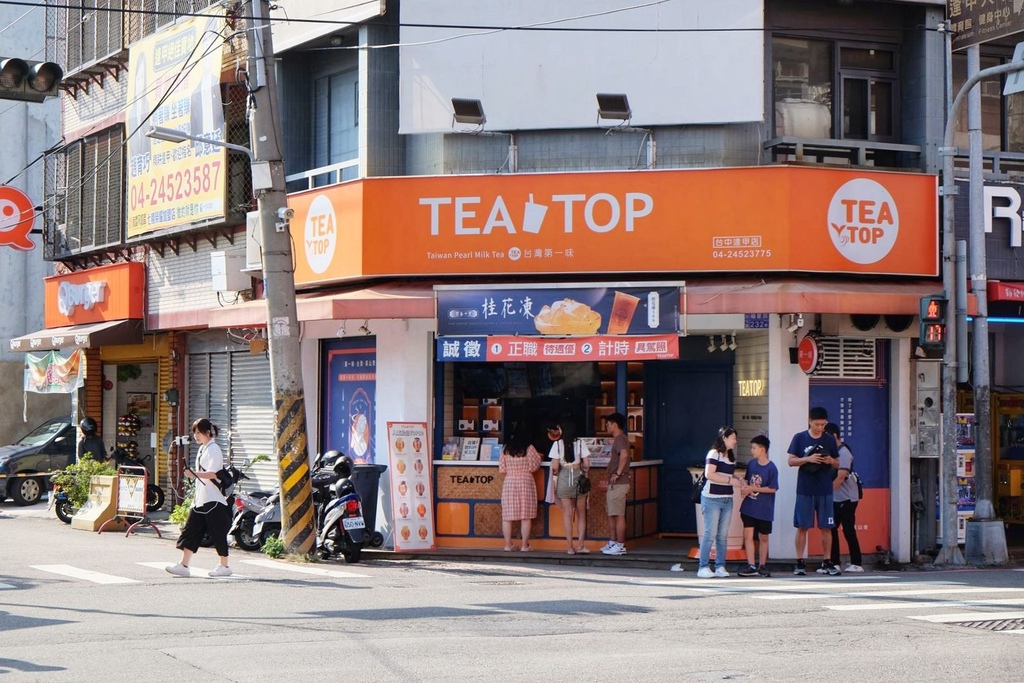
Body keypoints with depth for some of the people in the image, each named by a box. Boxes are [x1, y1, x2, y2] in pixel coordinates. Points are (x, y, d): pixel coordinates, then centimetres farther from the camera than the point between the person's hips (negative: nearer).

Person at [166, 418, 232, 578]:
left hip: (213, 500, -9)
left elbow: (213, 474, -22)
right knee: (190, 531, 2)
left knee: (218, 533, -1)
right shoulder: (202, 449, 16)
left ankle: (224, 567, 8)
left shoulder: (213, 449, -11)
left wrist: (194, 474, -34)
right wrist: (195, 495, 21)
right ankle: (183, 565, 1)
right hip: (201, 499, 9)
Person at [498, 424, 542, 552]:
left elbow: (502, 469, 3)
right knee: (525, 516, 2)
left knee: (508, 516, 6)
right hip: (526, 483, -2)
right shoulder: (529, 448, -6)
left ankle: (508, 545, 6)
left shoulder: (506, 449, 1)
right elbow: (534, 467, -4)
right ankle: (524, 545, 1)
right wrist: (534, 460, 16)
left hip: (509, 483, 2)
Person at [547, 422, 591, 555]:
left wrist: (556, 472, 12)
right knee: (581, 514, 10)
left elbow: (555, 467, -9)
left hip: (564, 479, -1)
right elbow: (587, 465, -3)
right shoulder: (580, 443, -2)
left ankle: (570, 546, 3)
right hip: (579, 478, 1)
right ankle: (580, 545, 5)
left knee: (567, 514, 4)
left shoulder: (557, 444, -6)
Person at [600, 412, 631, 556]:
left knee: (618, 515, -7)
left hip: (618, 484, -11)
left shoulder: (620, 439, -14)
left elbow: (624, 455, -33)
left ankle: (620, 546, -5)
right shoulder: (619, 439, 19)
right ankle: (612, 543, 20)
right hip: (614, 484, 11)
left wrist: (618, 473, -27)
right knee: (611, 514, 15)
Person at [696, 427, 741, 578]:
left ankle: (720, 567, 10)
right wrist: (730, 480, -19)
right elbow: (709, 474, -19)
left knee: (723, 535, 6)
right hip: (712, 498, -8)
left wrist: (739, 480, 5)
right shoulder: (714, 454, -9)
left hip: (727, 499, 8)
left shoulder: (731, 457, 17)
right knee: (710, 534, -7)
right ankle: (703, 567, -4)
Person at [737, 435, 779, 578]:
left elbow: (772, 489, -14)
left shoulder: (771, 468, -14)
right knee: (748, 535, -3)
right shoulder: (751, 464, 2)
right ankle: (751, 566, 0)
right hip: (749, 507, 4)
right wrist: (744, 487, -9)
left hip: (764, 510, -4)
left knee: (763, 537, 10)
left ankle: (762, 566, 23)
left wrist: (753, 489, -17)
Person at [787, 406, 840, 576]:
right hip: (805, 490, -2)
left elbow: (837, 463, 13)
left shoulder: (829, 440, 8)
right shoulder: (799, 438, 2)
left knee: (826, 527, 2)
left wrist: (831, 461, -10)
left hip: (825, 491, 2)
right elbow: (791, 461, 0)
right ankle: (800, 562, 4)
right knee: (802, 527, 0)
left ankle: (827, 563, 7)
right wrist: (808, 459, -16)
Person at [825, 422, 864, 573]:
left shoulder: (843, 452, -15)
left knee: (849, 531, -5)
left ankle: (856, 564, 0)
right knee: (832, 529, 6)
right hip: (835, 499, 9)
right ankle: (834, 563, 10)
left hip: (847, 498, -9)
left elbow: (841, 477, -21)